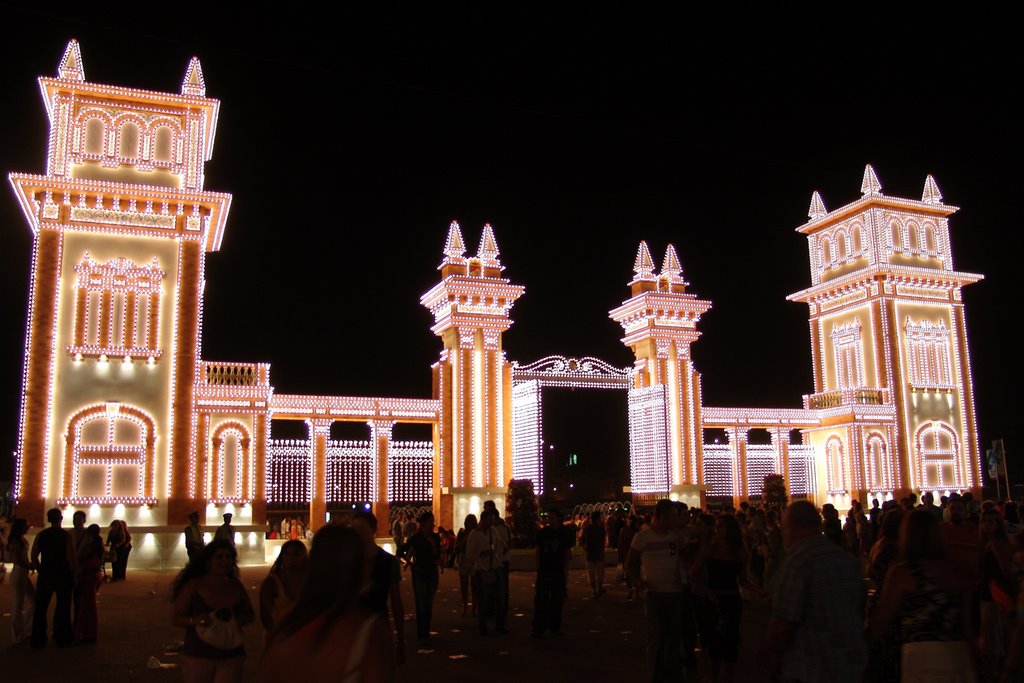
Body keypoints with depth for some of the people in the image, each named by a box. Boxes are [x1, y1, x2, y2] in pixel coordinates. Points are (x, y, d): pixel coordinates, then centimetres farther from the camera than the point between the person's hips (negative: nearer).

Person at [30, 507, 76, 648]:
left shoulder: (41, 535, -1)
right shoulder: (66, 535, -10)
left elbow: (34, 556, -1)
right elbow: (71, 557, -15)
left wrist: (40, 570, 10)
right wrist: (73, 573, -4)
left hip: (45, 574, 3)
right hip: (63, 574, -2)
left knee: (40, 607, 14)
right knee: (62, 607, 9)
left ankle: (37, 639, 18)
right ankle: (62, 639, 14)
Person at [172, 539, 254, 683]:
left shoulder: (235, 586, 6)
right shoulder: (193, 585, -4)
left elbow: (250, 614, 15)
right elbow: (177, 618, -5)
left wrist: (240, 619, -7)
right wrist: (195, 620, -24)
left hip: (231, 656, 3)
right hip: (198, 656, -3)